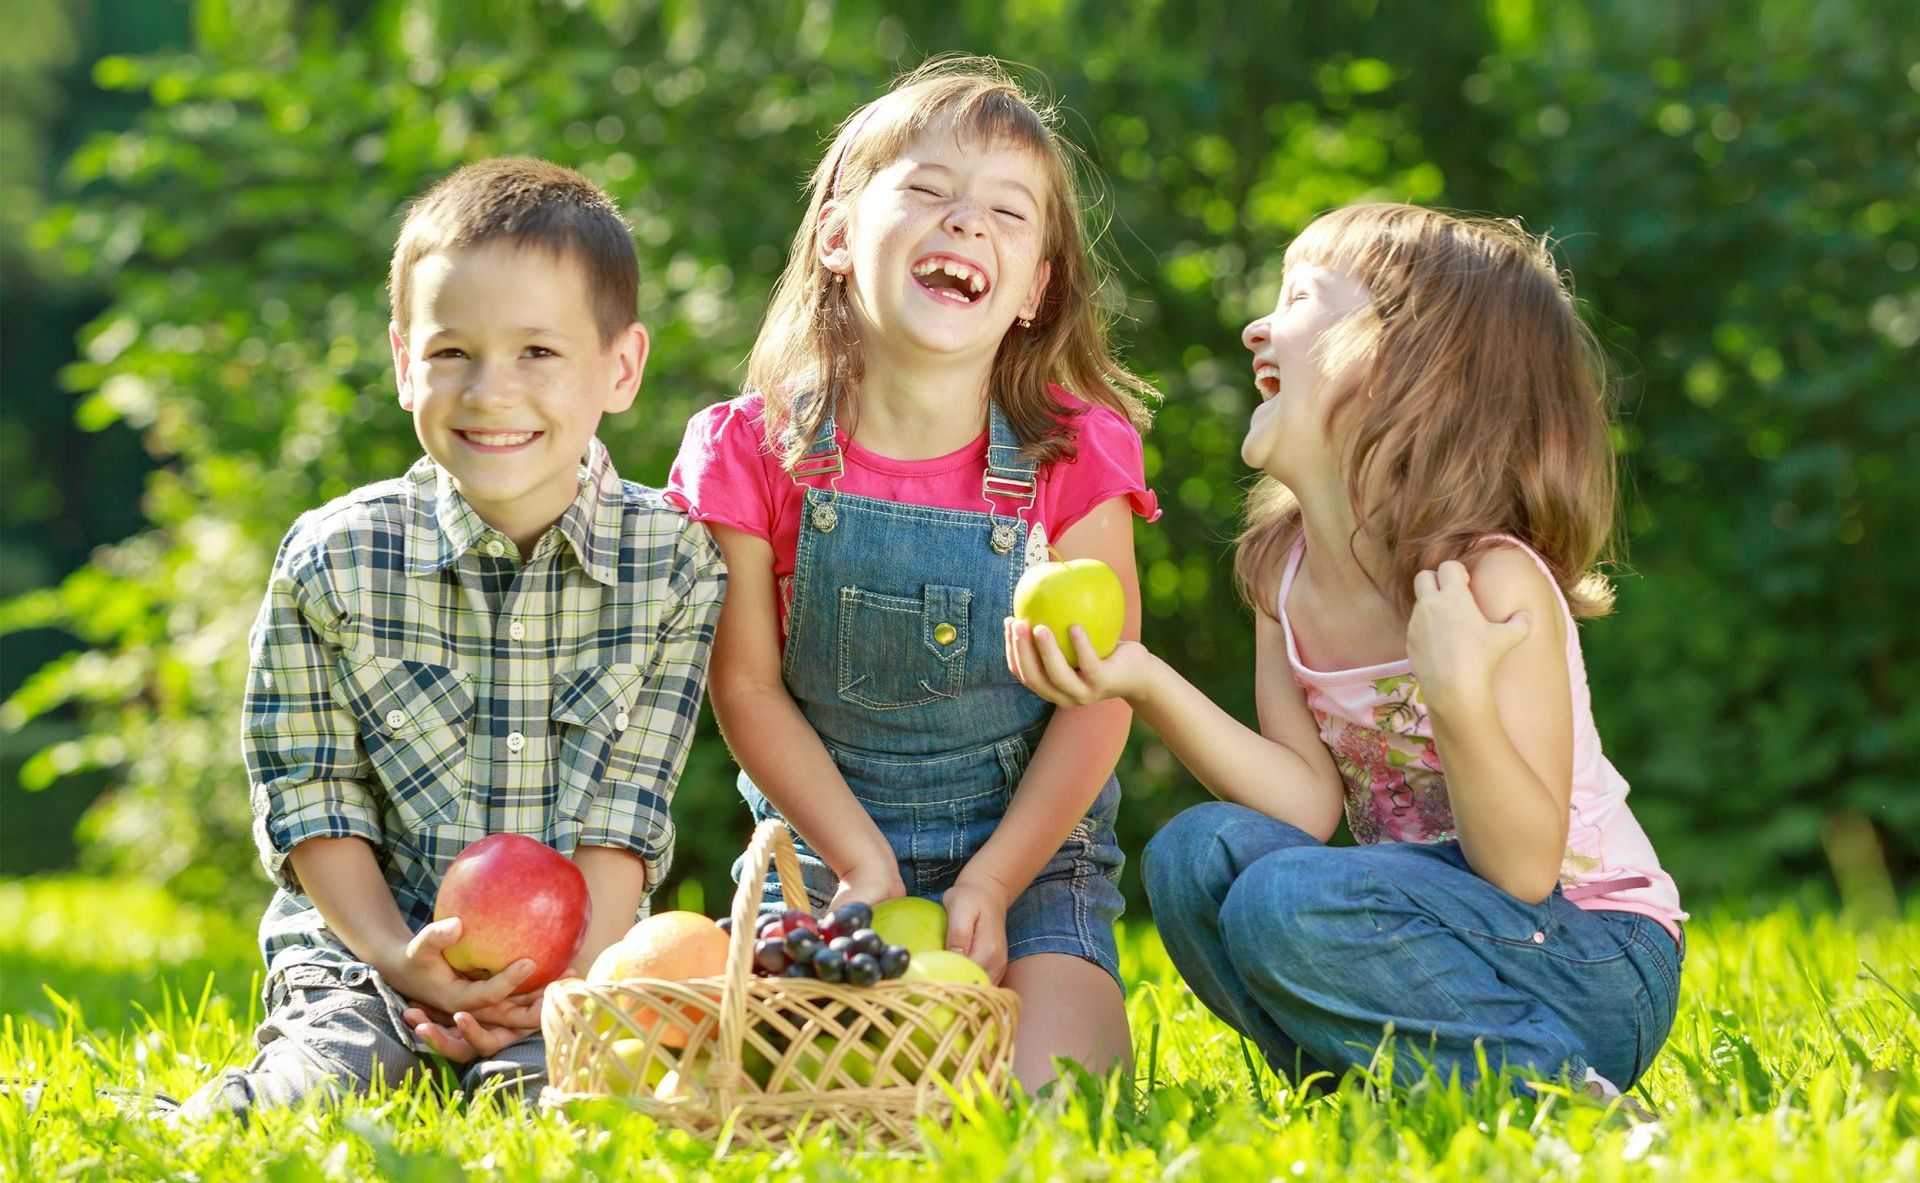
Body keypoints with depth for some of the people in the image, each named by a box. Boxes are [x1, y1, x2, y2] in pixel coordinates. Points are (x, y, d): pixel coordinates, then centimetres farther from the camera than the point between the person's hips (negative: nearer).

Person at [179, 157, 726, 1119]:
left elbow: (627, 807, -4)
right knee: (322, 1092, -28)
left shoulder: (673, 561, -3)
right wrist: (396, 958, -15)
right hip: (365, 949, 0)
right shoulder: (334, 560, -4)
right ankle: (217, 1115, -3)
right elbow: (308, 795, -1)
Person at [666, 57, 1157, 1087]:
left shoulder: (1073, 458, -10)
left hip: (1032, 850, -1)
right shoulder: (754, 453, -9)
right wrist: (865, 865, -12)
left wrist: (989, 884, -14)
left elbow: (1098, 698, -6)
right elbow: (746, 685, -5)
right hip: (825, 844, 1)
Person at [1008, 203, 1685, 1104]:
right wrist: (1147, 683, -16)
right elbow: (1309, 804, -5)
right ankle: (1409, 1090, -5)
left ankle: (1559, 1091, -15)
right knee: (1197, 856, -13)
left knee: (1288, 903, -28)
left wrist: (1462, 699, -38)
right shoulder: (1285, 567, 1)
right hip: (1439, 915, 7)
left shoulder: (1493, 581, -20)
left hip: (1599, 967, -7)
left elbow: (1526, 872, -22)